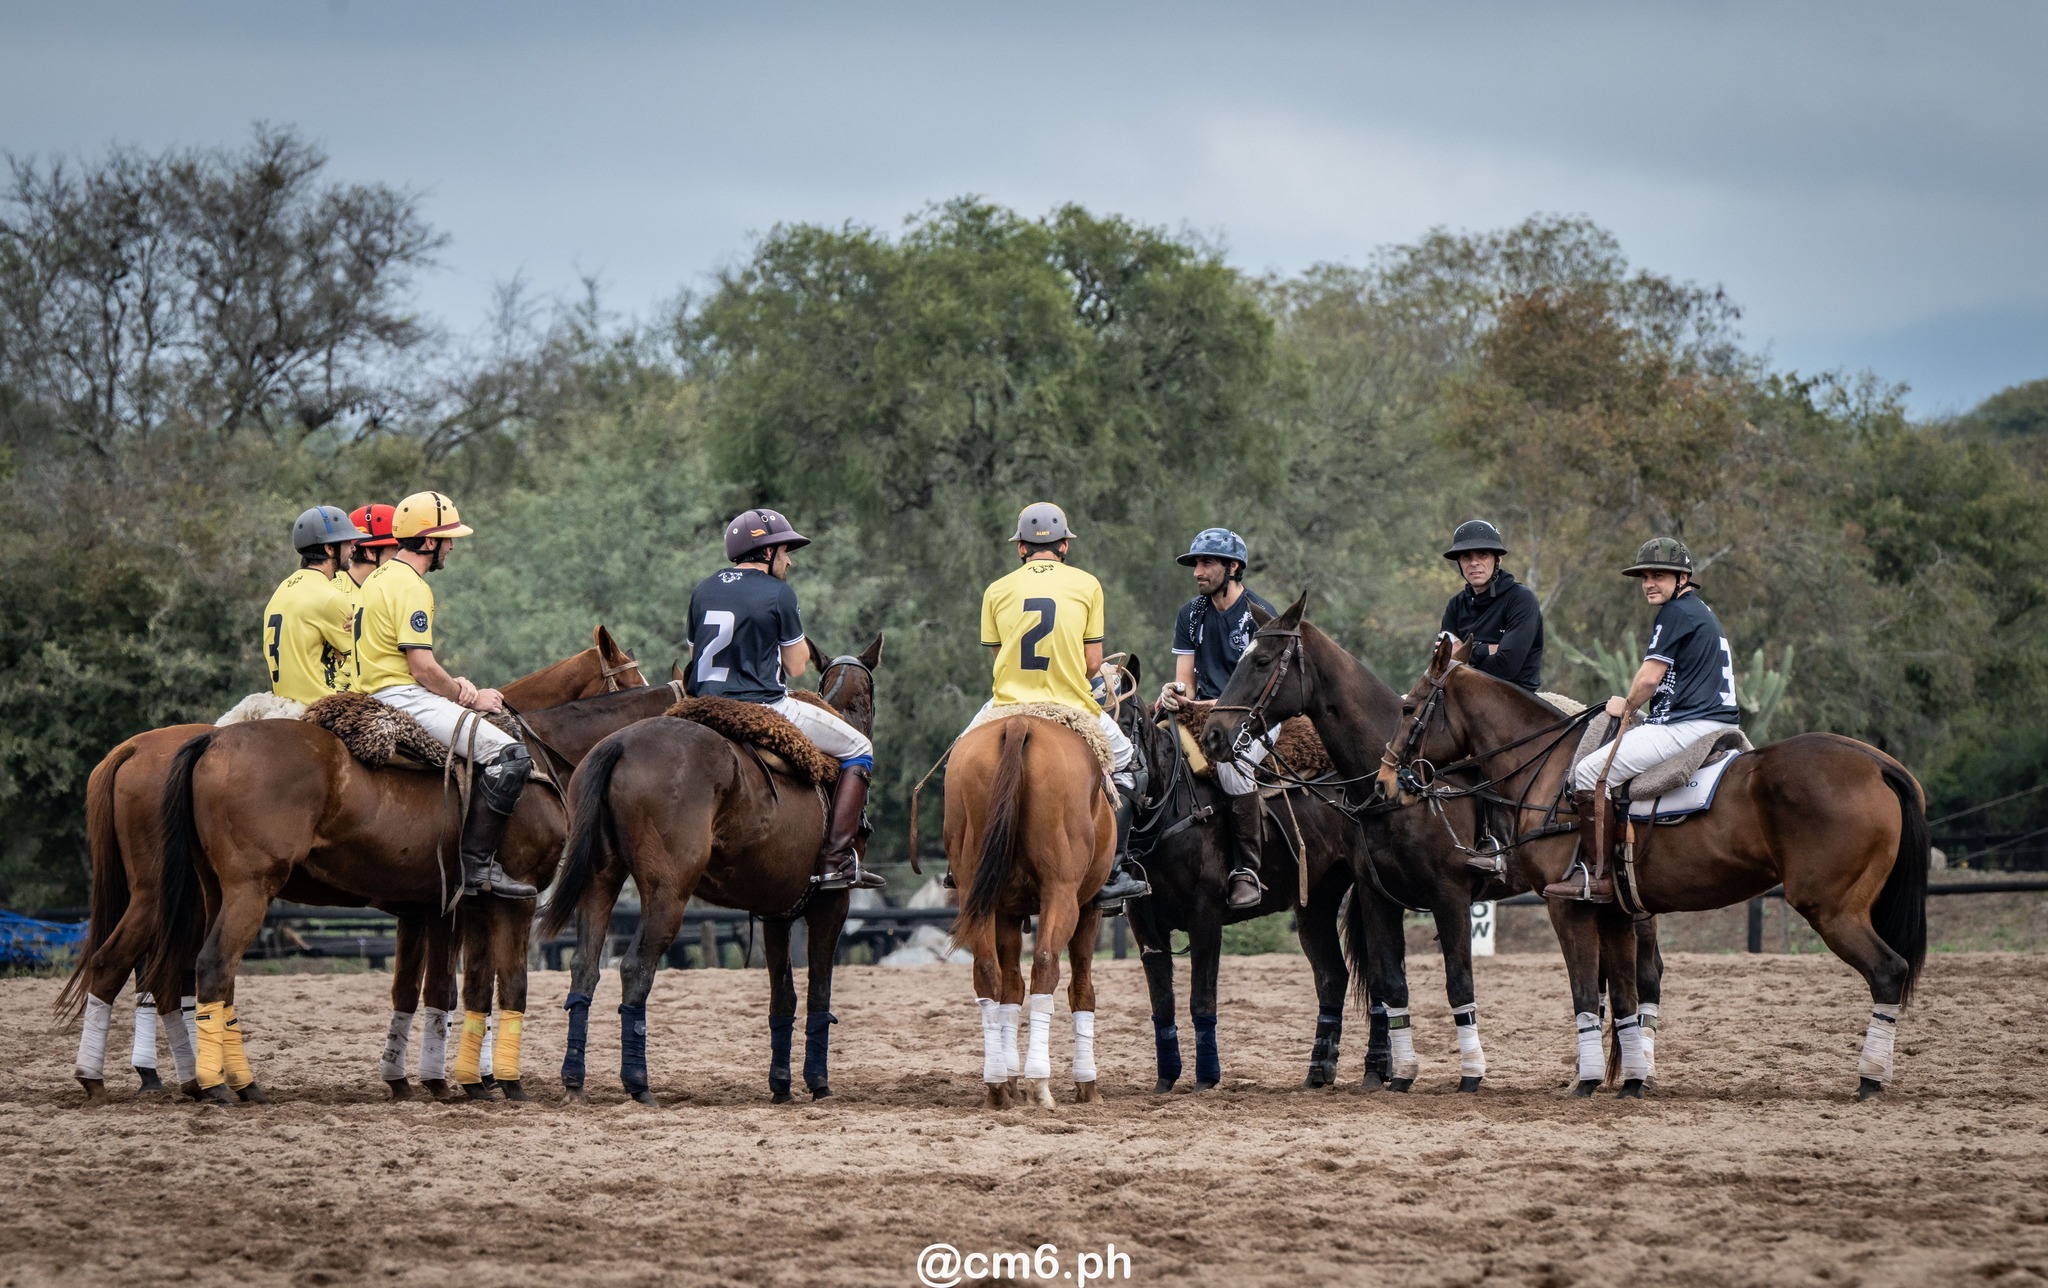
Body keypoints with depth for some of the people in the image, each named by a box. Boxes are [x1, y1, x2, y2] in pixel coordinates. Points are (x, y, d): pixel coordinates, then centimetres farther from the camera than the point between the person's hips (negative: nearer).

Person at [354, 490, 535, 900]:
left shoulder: (379, 578, 18)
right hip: (402, 697, -11)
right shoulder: (411, 587, -14)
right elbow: (422, 668, -19)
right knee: (510, 754, -20)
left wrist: (453, 684, 14)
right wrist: (471, 697, -5)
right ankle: (477, 864, -24)